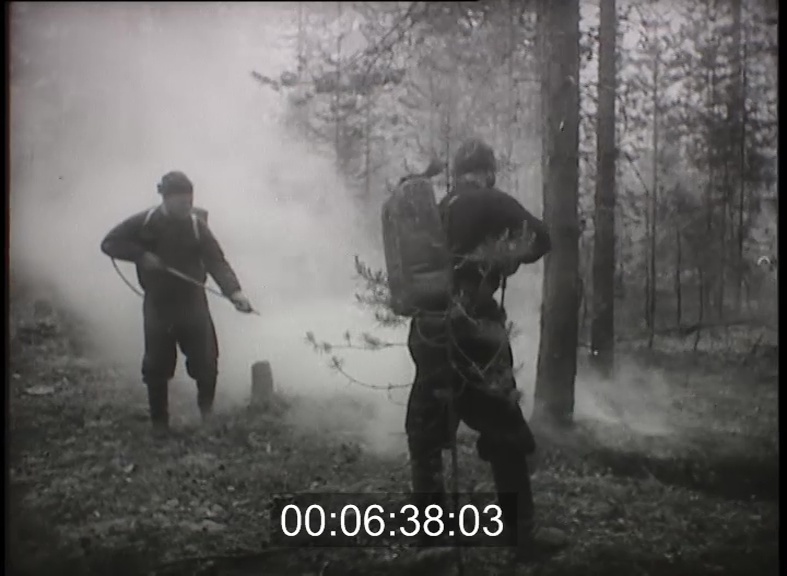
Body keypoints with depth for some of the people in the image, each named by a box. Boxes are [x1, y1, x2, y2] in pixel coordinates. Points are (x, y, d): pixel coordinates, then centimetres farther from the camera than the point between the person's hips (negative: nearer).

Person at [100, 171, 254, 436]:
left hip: (193, 304, 0)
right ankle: (159, 422, 24)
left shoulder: (197, 225, -6)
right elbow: (110, 242, -3)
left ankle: (207, 409, 30)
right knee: (156, 367, 6)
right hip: (158, 306, 0)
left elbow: (217, 262, -15)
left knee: (206, 362, 0)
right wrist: (141, 255, -17)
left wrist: (234, 291, -32)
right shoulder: (145, 223, -6)